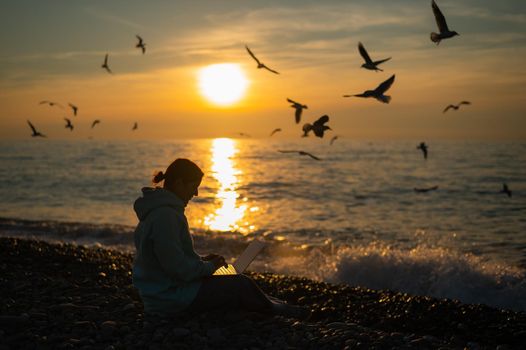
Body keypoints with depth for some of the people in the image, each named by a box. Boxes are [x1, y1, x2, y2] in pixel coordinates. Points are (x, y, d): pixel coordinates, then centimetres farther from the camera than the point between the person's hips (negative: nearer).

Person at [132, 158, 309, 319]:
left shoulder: (157, 210, 8)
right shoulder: (165, 216, -26)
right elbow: (178, 268, -27)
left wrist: (201, 260, 8)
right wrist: (209, 266, -11)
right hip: (171, 298, -10)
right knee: (242, 285, 2)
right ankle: (274, 310, 26)